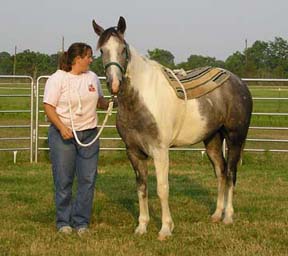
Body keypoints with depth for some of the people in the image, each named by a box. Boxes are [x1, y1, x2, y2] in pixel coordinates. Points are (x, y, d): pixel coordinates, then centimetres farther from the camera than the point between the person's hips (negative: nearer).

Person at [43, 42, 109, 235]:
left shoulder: (92, 77, 9)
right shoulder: (57, 79, -8)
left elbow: (100, 102, 20)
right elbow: (49, 107, -12)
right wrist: (62, 128, -23)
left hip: (89, 134, 5)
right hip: (63, 135, -5)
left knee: (88, 179, 2)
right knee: (64, 180, 2)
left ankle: (81, 221, 12)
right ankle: (63, 221, 14)